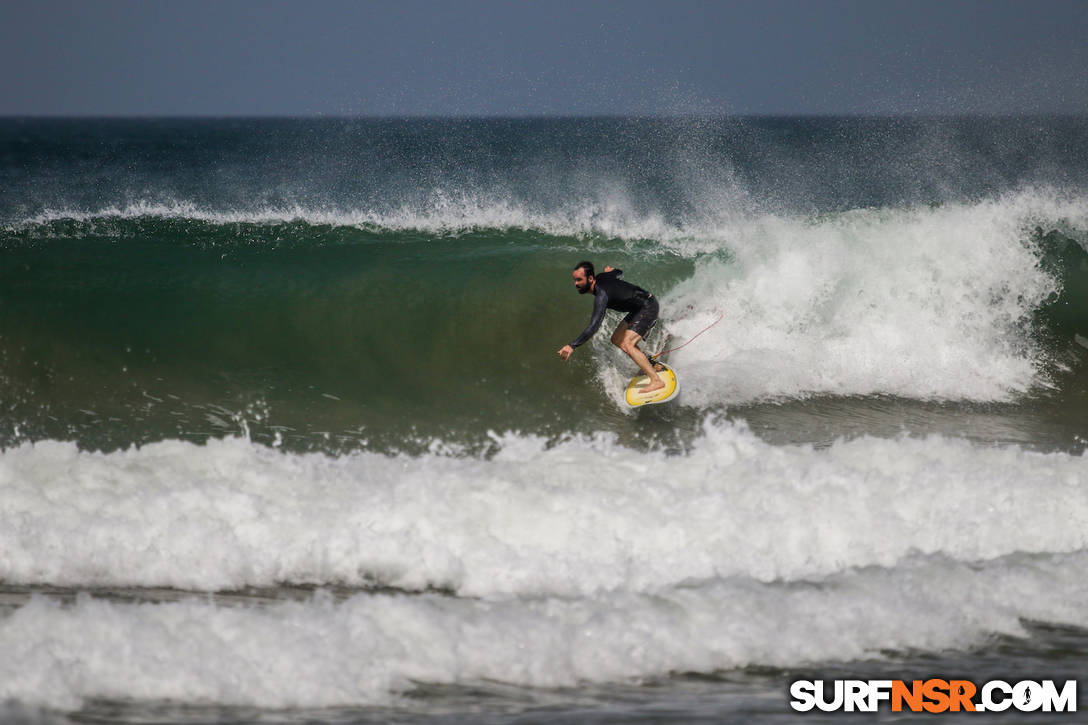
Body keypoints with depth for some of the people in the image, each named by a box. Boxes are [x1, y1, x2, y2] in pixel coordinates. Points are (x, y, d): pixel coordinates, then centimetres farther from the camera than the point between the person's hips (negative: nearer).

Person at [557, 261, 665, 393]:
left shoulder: (602, 294, -31)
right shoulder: (601, 277, -4)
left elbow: (594, 326, -41)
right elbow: (618, 272, 20)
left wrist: (572, 346, -47)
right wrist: (611, 270, 46)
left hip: (648, 307, -10)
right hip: (638, 309, 10)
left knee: (626, 344, -23)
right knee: (617, 340, 14)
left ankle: (656, 380, -26)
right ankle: (650, 364, 23)